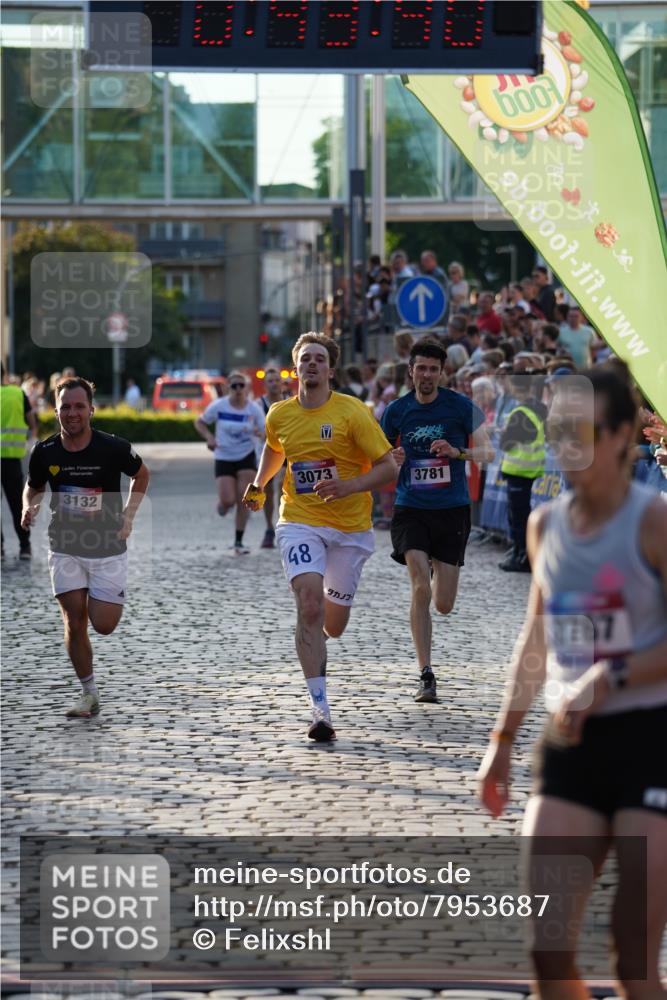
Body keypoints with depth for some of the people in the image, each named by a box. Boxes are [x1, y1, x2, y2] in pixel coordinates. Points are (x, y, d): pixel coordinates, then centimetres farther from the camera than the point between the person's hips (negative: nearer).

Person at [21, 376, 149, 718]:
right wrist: (30, 509, -10)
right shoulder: (44, 452, -8)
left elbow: (141, 475, 6)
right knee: (74, 622, -3)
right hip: (65, 549, 2)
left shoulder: (113, 448, -14)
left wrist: (128, 516, -4)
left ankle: (108, 598, 33)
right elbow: (33, 487, 12)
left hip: (108, 549, -1)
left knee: (103, 626, -4)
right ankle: (89, 694, 12)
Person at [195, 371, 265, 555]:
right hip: (224, 458, -1)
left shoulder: (254, 409, -7)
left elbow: (267, 434, -7)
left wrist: (260, 433, -31)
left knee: (243, 500, -8)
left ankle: (238, 543, 2)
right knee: (228, 501, -12)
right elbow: (199, 422, 4)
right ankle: (222, 504, 28)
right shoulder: (218, 406, -9)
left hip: (247, 457, 1)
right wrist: (209, 437, -14)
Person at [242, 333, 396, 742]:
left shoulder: (353, 412, -10)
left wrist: (350, 486, -25)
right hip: (299, 522, 1)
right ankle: (321, 709, -21)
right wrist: (259, 486, 12)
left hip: (350, 527, -1)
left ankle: (314, 639, 51)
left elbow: (388, 467, -10)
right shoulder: (279, 415, 2)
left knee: (333, 626, 9)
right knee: (309, 605, -22)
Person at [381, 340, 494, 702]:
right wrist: (391, 460, -10)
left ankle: (436, 571, 42)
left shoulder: (461, 406, -2)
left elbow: (488, 452, -2)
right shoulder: (396, 411, 2)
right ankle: (425, 675, -11)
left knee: (443, 604, 2)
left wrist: (457, 452, -20)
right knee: (420, 590, -18)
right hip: (411, 509, 0)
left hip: (452, 510, 0)